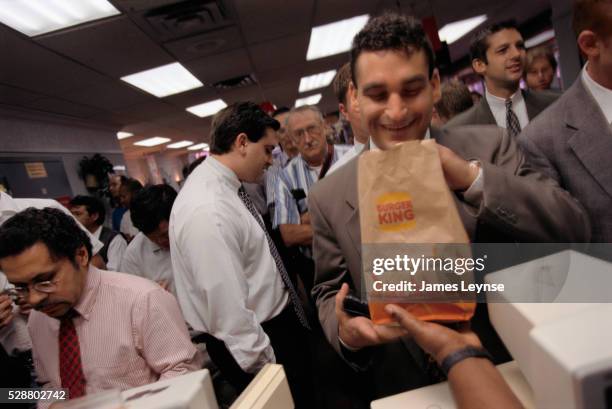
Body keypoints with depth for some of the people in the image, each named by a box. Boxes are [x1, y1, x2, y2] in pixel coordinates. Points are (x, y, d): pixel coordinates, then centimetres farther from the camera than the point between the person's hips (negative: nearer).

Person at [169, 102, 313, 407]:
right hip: (259, 340, -9)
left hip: (276, 320, 9)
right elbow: (228, 310, -27)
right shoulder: (207, 210, -29)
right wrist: (267, 366, -17)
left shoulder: (226, 187, 1)